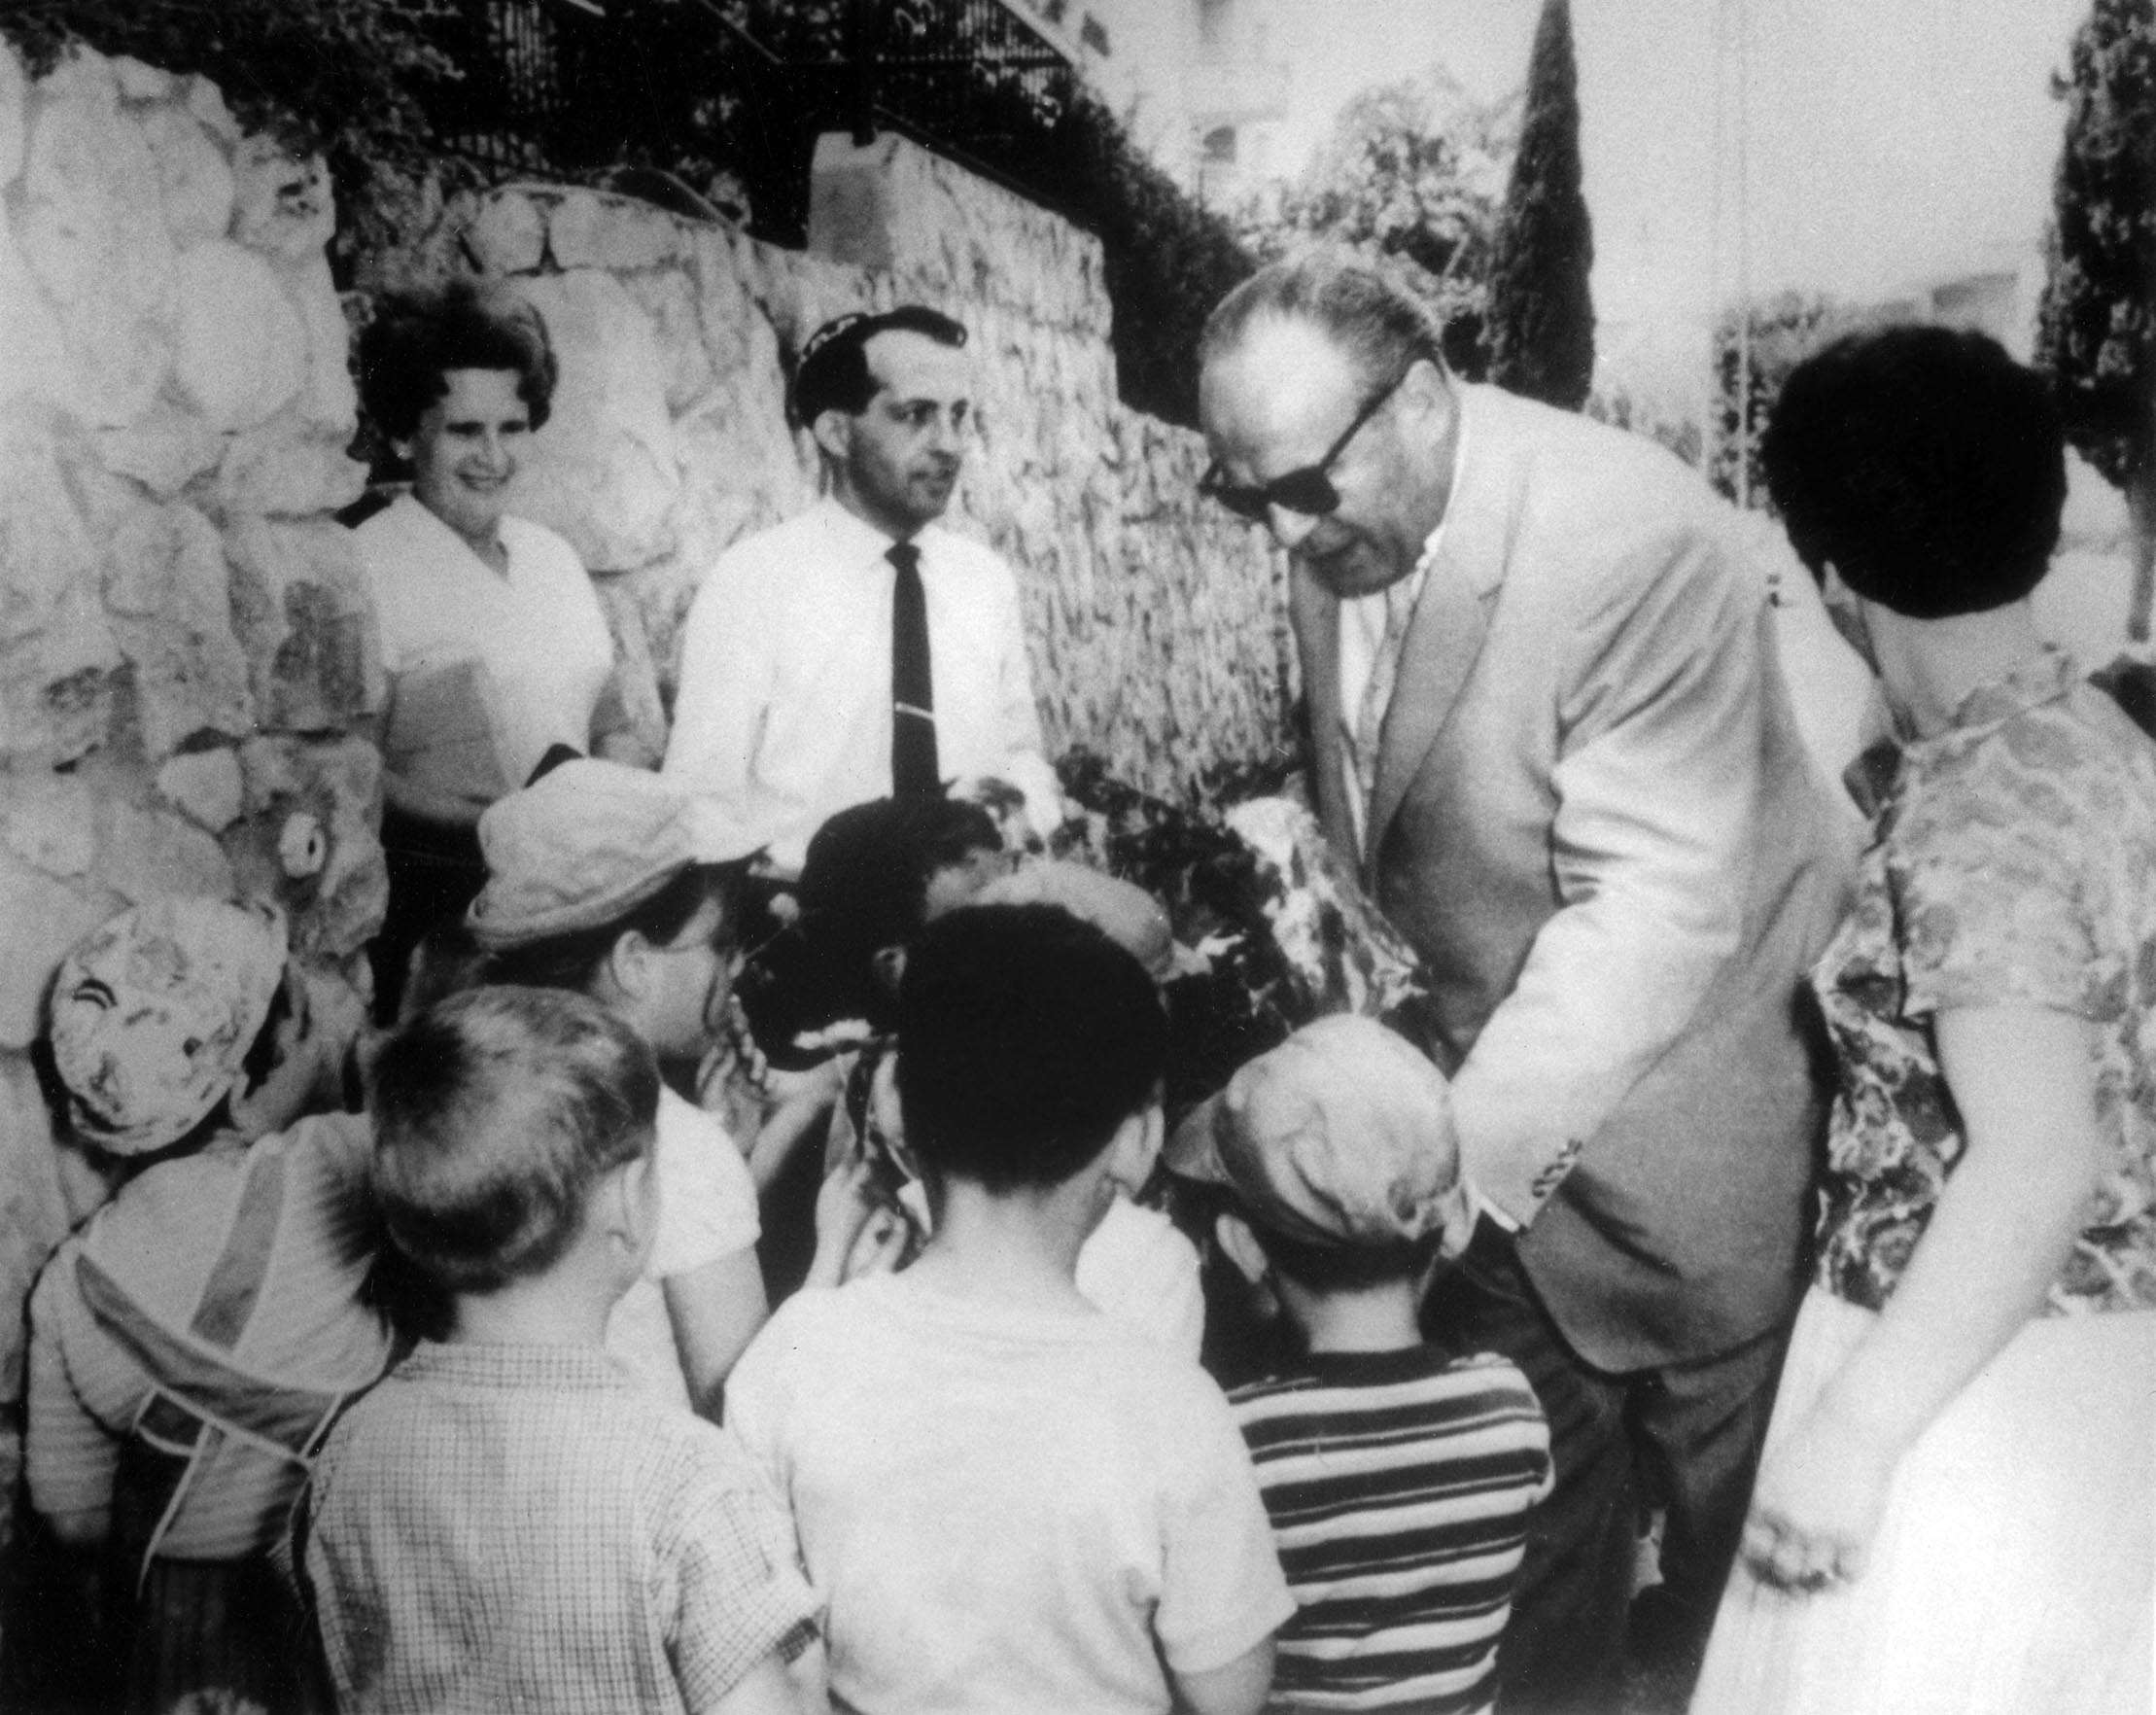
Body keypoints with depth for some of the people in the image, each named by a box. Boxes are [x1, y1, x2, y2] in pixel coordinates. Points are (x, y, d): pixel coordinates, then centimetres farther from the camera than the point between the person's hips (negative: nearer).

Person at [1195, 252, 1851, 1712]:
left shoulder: (1638, 543, -28)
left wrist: (1464, 1149, -35)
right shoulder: (1340, 537, -6)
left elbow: (1657, 909, -31)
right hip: (1487, 1073, 6)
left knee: (1733, 1513, 13)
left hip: (1676, 1089, -6)